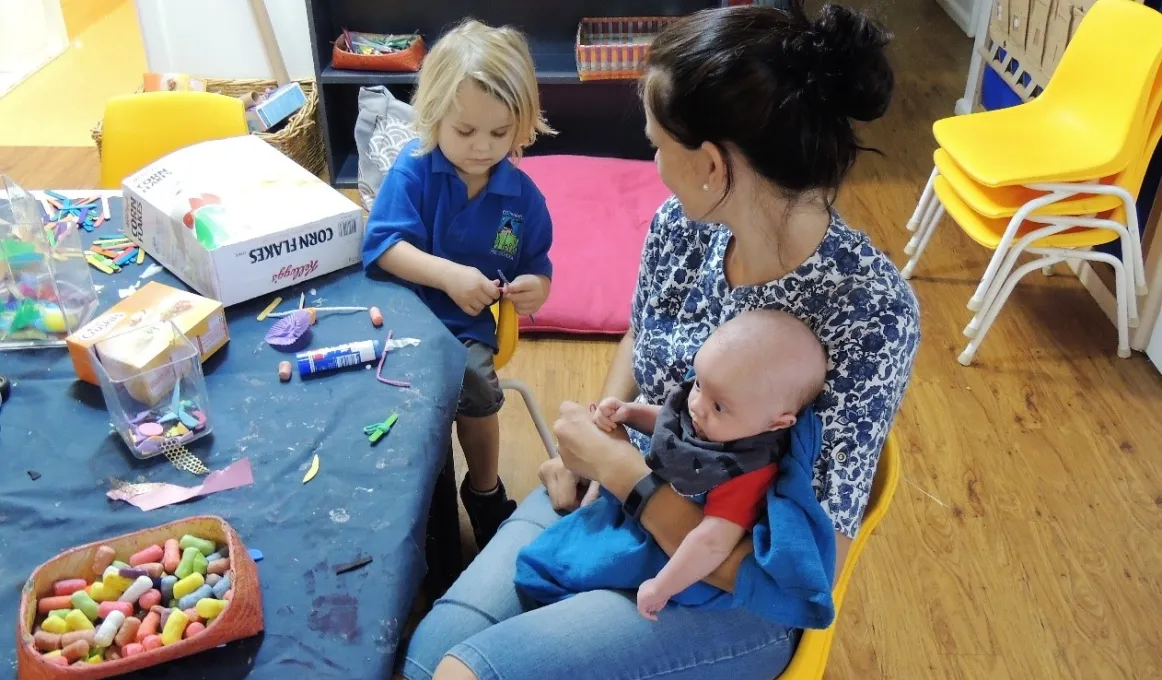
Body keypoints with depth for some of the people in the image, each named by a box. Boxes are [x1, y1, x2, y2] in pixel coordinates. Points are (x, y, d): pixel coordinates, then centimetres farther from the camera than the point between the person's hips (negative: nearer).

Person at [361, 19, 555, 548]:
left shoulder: (522, 194, 0)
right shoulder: (414, 167, -7)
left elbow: (537, 272, 5)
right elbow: (383, 245, -16)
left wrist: (534, 289, -21)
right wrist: (450, 275, -31)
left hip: (464, 327, 1)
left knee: (475, 387, -25)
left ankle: (484, 492, 7)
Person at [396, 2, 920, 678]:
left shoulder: (869, 313, -29)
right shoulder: (684, 223, -10)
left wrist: (623, 469, -24)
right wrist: (594, 440, -5)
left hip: (732, 592, -5)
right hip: (612, 493, 5)